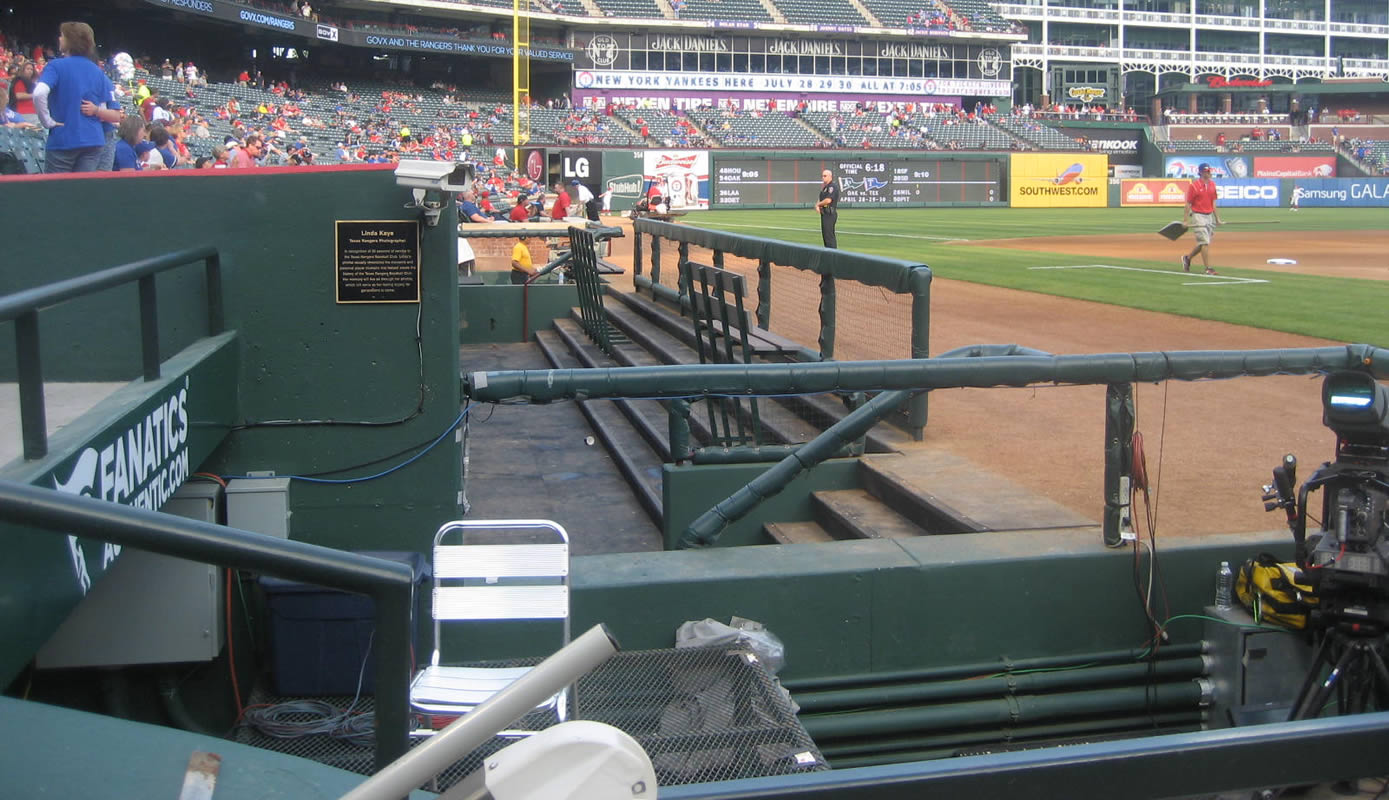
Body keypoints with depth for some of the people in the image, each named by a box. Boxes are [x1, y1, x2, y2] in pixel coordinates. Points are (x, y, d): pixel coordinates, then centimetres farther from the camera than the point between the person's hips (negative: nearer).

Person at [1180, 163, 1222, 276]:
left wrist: (1217, 218, 12)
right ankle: (1208, 268, -9)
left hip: (1209, 216, 7)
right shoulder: (1193, 186, -10)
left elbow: (1213, 202, 16)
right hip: (1198, 216, -7)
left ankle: (1187, 258, 34)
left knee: (1202, 243, 11)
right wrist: (1185, 220, -12)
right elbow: (1188, 204, -9)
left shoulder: (1212, 184, 9)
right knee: (1205, 242, -11)